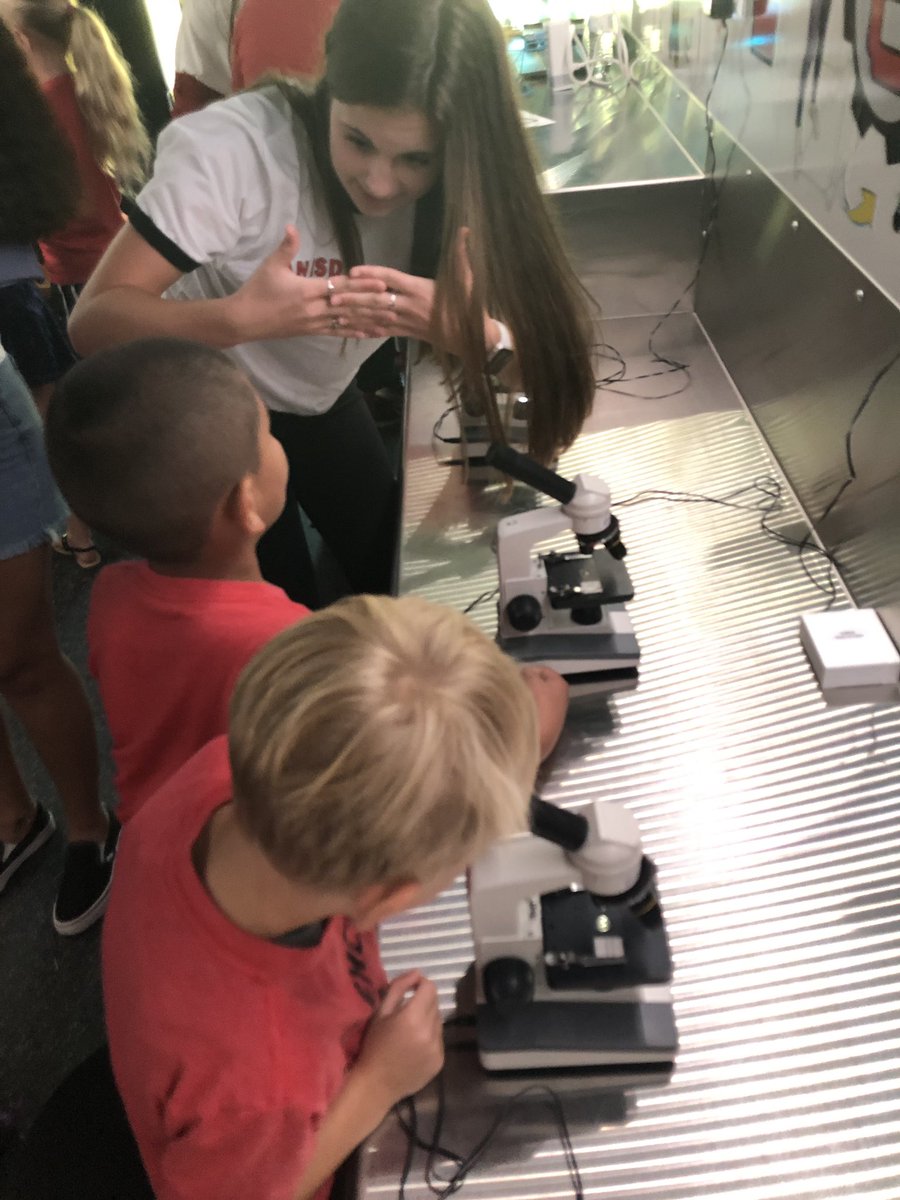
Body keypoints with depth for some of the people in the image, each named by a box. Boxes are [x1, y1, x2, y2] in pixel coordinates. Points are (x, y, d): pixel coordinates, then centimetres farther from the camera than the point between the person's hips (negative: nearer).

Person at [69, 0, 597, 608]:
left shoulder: (456, 181, -19)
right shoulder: (234, 149, -32)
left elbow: (513, 365, -20)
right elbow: (94, 319, -31)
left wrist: (461, 324, -43)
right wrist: (242, 317, -48)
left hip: (322, 399, 4)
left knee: (400, 581, 11)